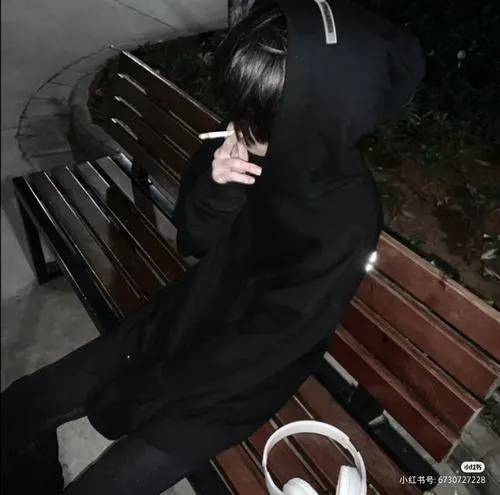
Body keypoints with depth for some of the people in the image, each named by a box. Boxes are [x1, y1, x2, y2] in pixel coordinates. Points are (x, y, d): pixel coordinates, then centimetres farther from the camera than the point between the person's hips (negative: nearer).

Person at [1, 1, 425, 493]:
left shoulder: (346, 217, -29)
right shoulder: (254, 141, -13)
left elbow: (259, 345, -23)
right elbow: (193, 241, -2)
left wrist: (134, 395, -13)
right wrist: (213, 186, -25)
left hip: (239, 377, -5)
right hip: (184, 319, 5)